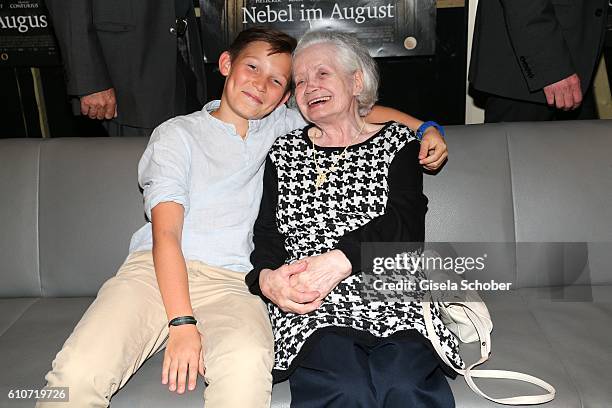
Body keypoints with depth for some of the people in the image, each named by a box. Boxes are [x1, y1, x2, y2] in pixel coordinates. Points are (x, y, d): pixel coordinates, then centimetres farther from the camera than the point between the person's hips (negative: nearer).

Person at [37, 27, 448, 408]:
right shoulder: (178, 133, 9)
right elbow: (166, 233, -3)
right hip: (157, 269, -1)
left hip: (232, 282, 1)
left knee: (247, 373, -34)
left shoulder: (280, 127, 19)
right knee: (79, 373, -27)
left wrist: (424, 127, 11)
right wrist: (182, 323, -15)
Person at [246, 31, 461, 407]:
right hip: (311, 307, 1)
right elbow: (267, 235, 11)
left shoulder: (397, 143, 13)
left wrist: (339, 259, -17)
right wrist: (266, 278, -11)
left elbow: (406, 224, -2)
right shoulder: (285, 153, 19)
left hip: (391, 296, 0)